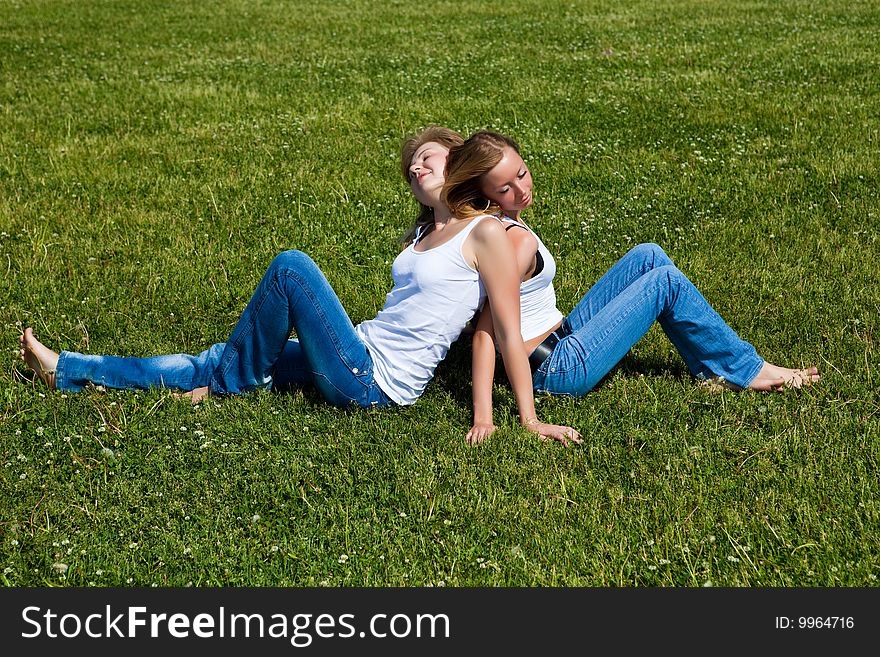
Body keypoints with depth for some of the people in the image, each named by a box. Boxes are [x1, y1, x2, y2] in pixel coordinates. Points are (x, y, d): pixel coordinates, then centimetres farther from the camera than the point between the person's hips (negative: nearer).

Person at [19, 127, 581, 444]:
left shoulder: (485, 233, -8)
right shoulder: (423, 234, 18)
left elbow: (509, 332, -12)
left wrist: (531, 421, -16)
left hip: (376, 382, -8)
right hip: (361, 358, 8)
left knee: (292, 266, -18)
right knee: (210, 367, 6)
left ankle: (231, 379, 2)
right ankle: (68, 371, 12)